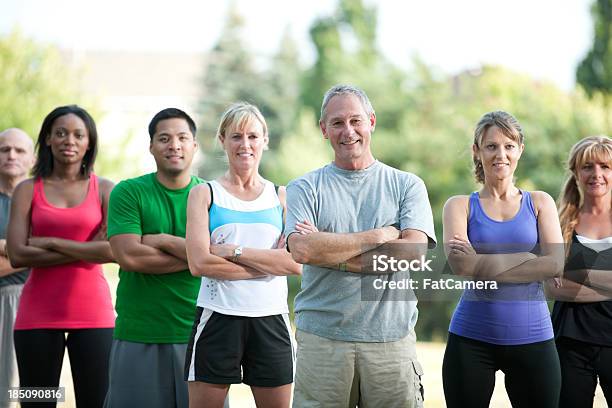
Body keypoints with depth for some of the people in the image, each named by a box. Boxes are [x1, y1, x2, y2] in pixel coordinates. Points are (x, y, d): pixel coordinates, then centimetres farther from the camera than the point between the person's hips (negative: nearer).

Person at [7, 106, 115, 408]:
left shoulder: (104, 189, 5)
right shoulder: (27, 190, 5)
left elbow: (114, 250, -10)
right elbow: (17, 255, -7)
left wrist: (51, 242, -8)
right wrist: (87, 250, -10)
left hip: (93, 312, 0)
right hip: (38, 313, 1)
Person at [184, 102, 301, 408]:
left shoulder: (282, 197, 9)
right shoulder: (204, 194, 5)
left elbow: (296, 263, -5)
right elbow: (199, 263, -9)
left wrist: (233, 251, -11)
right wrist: (270, 264, -9)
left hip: (271, 319, 2)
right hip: (218, 317, -2)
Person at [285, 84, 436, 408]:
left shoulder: (407, 186, 7)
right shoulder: (305, 188, 6)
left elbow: (413, 253, -9)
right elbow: (302, 250, -12)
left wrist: (330, 252, -10)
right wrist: (381, 235, -8)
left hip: (392, 341, 1)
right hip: (322, 341, 0)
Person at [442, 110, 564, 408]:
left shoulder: (540, 203, 9)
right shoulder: (460, 205, 6)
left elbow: (555, 265, -6)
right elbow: (460, 265, -11)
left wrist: (484, 266, -11)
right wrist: (530, 260, -10)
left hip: (532, 338, 1)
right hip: (471, 338, -1)